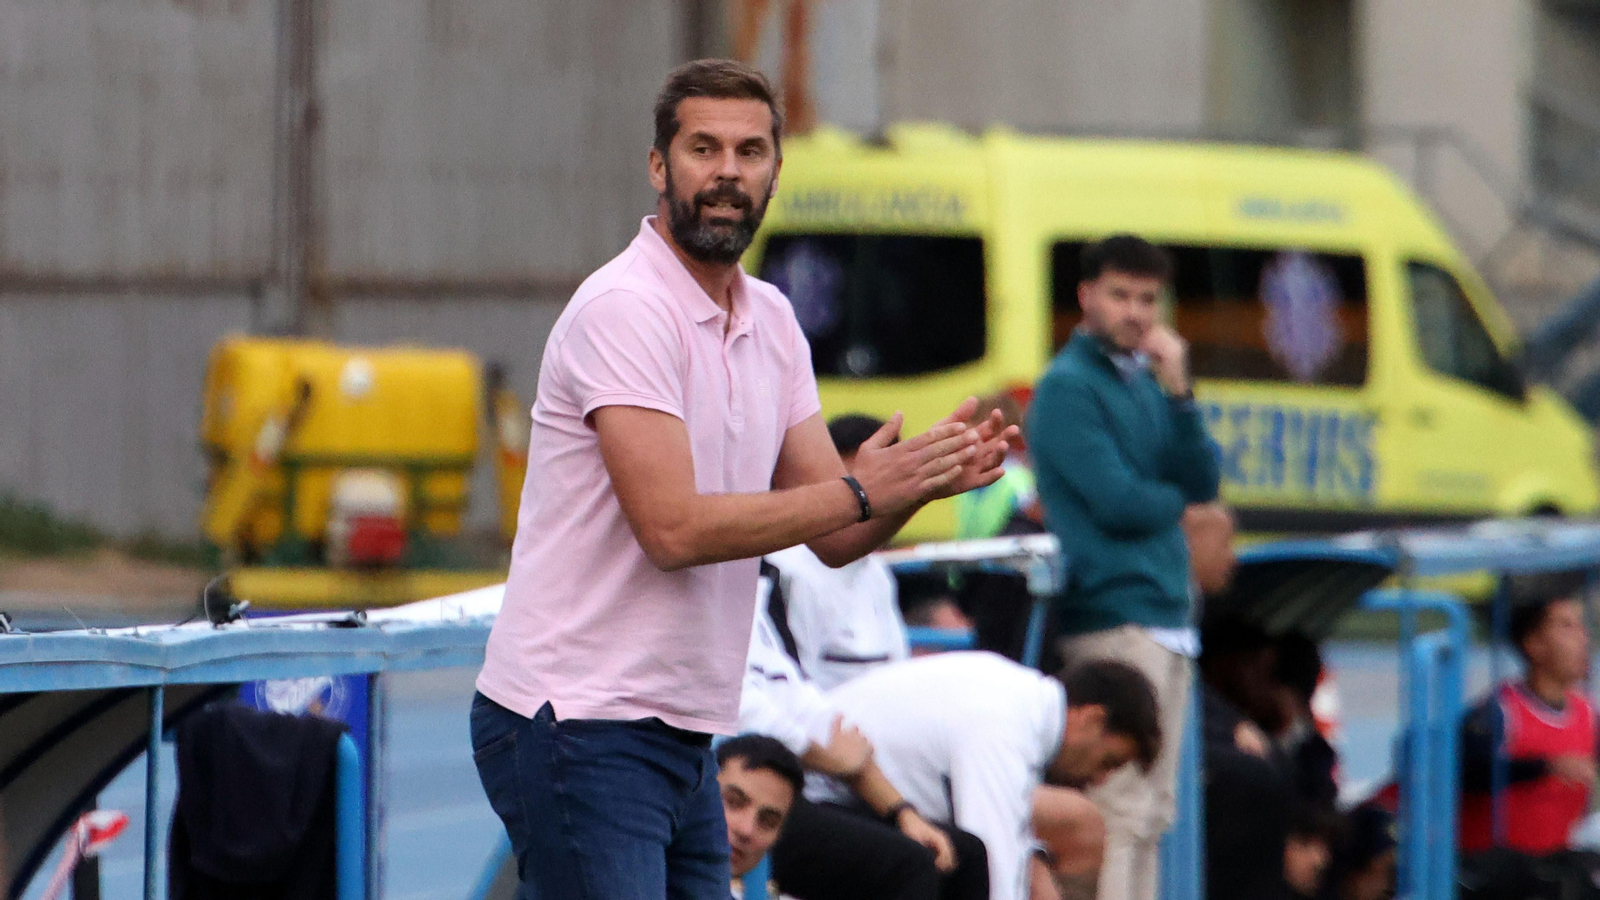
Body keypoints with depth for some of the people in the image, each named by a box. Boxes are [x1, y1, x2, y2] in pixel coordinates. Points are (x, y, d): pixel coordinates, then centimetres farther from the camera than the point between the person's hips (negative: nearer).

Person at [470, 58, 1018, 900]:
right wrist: (860, 490, -18)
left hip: (683, 737, 9)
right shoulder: (624, 310, -14)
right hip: (577, 727, -9)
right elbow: (673, 528, -22)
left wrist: (926, 479, -10)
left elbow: (835, 536, 11)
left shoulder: (771, 320, 13)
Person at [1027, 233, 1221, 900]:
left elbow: (1204, 483, 7)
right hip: (1111, 613, -9)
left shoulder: (1147, 381, 18)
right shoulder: (1068, 386, -7)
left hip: (1168, 615, 9)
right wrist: (1176, 500, 5)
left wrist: (1178, 392, -5)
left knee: (1153, 812, 11)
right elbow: (1114, 501, -15)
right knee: (1121, 811, -13)